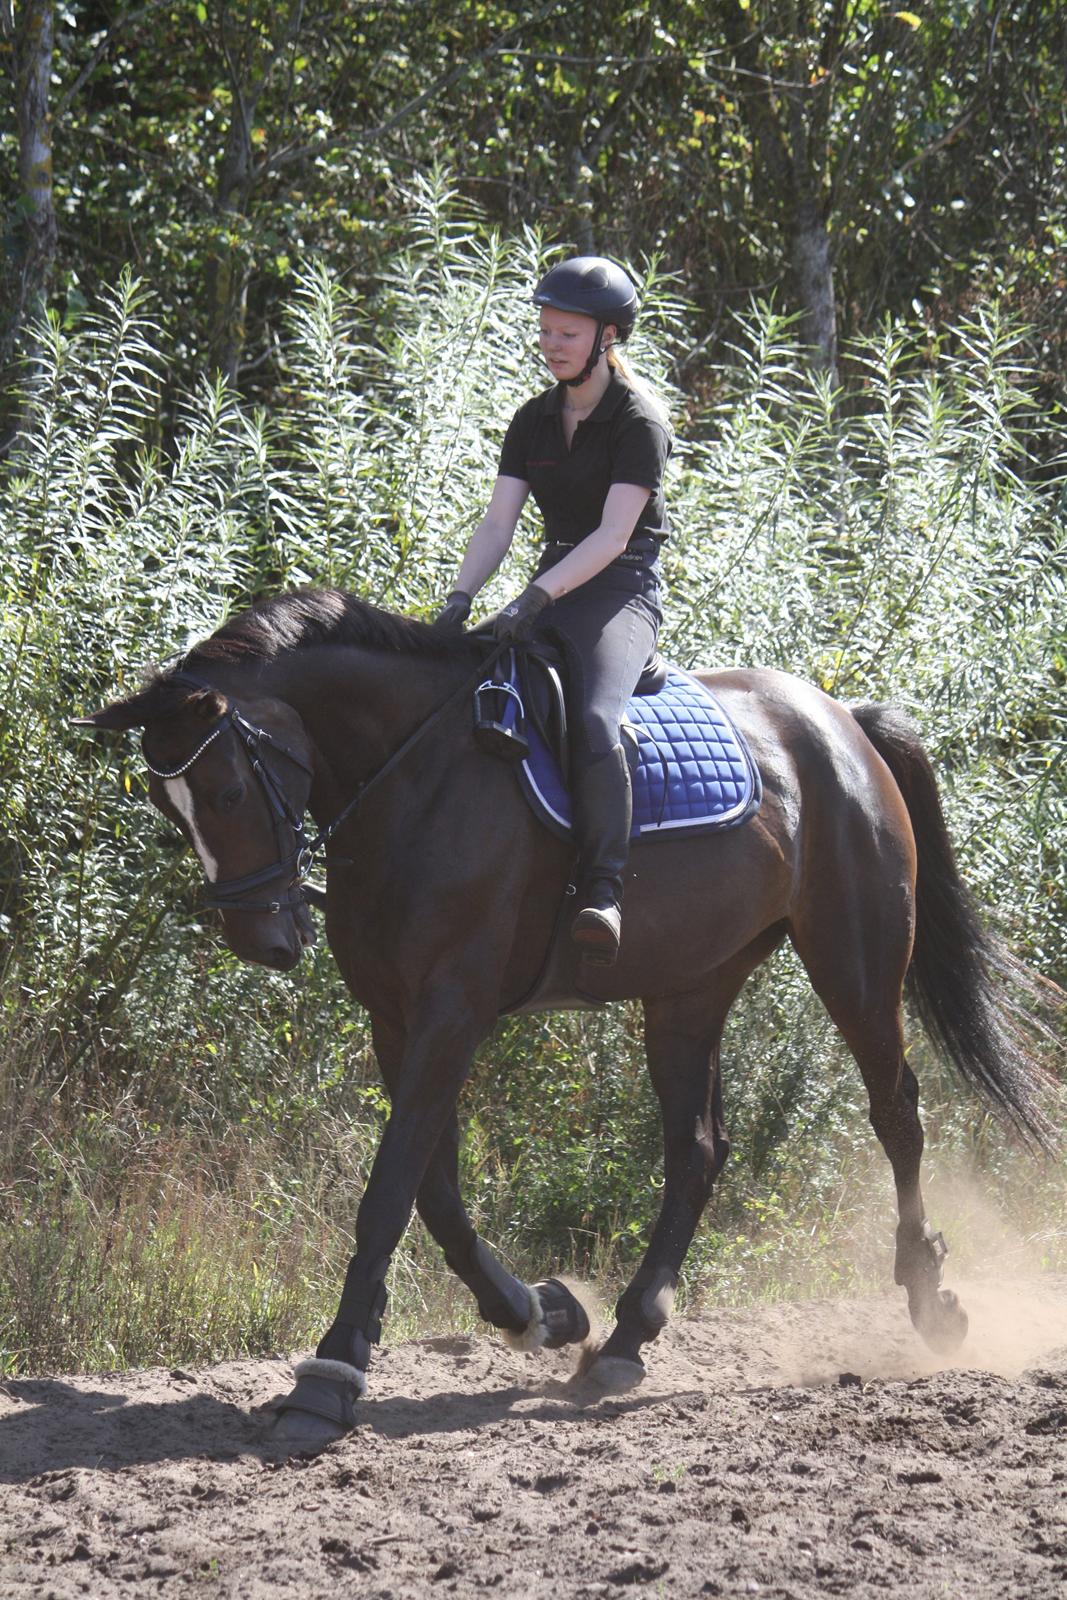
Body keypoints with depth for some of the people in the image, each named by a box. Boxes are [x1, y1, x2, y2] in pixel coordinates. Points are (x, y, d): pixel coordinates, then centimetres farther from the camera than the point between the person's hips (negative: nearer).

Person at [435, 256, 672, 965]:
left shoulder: (638, 421, -9)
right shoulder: (534, 421, 11)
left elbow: (613, 536, -18)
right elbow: (499, 522, 4)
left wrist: (537, 598, -28)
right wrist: (461, 595, -13)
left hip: (625, 590, -7)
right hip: (555, 584, 7)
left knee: (594, 718, -33)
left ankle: (603, 889, -34)